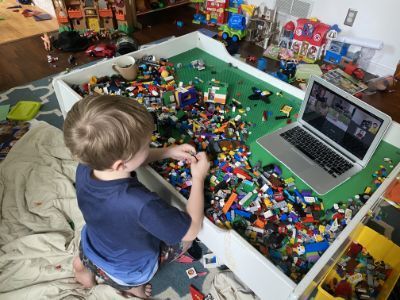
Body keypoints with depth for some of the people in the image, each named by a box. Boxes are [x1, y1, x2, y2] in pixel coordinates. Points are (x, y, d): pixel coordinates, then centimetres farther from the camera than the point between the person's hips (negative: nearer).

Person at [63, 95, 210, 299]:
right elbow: (191, 230, -28)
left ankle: (83, 264, 39)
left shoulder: (84, 169, -26)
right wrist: (198, 178, -21)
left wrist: (169, 152, -12)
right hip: (128, 272, -5)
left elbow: (128, 161, -5)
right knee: (184, 236, 13)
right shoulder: (141, 204, -44)